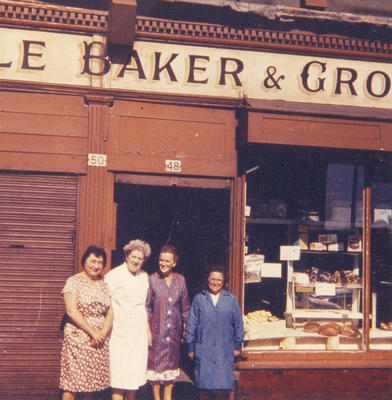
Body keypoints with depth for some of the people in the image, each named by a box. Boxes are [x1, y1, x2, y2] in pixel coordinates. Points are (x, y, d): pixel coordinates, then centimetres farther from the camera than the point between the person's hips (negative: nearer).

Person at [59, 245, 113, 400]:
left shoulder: (104, 284, 13)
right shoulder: (74, 281, -2)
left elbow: (110, 312, 9)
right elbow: (71, 311, -11)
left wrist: (103, 333, -9)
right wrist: (92, 332, -14)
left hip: (100, 340, 5)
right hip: (78, 338, -5)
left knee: (91, 382, 7)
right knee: (72, 385, -6)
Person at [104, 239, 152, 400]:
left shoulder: (144, 276, 12)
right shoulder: (113, 275, -5)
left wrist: (148, 331, 18)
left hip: (139, 334, 5)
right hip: (119, 333, -5)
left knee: (135, 375, 8)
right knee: (118, 378, -7)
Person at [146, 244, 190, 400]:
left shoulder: (180, 280, 4)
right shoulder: (152, 279, -6)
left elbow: (185, 307, 10)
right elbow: (146, 307, -3)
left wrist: (185, 328, 10)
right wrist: (147, 330, -7)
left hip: (174, 330, 3)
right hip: (156, 330, -3)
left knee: (171, 364, 10)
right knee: (155, 363, 3)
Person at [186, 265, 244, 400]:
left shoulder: (231, 299, 6)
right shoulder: (199, 299, 5)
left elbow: (238, 324, 10)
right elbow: (191, 324, 6)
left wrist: (237, 346, 9)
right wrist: (190, 347, 4)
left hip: (224, 350, 0)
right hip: (203, 350, 0)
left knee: (222, 386, -1)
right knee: (203, 385, 3)